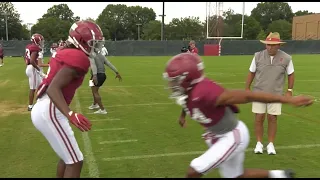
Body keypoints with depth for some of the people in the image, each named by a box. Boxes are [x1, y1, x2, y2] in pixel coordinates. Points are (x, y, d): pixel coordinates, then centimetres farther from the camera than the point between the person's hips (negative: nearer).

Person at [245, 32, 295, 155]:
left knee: (272, 118, 3)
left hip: (276, 94, 0)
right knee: (259, 118, 1)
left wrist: (289, 91, 2)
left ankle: (271, 144, 18)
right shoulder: (258, 56, -6)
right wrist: (247, 89, 3)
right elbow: (251, 73, 2)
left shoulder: (286, 58, -7)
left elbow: (291, 74, 5)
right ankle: (259, 144, 16)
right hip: (259, 93, 0)